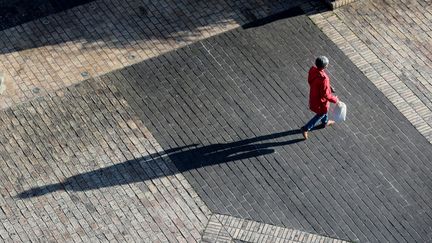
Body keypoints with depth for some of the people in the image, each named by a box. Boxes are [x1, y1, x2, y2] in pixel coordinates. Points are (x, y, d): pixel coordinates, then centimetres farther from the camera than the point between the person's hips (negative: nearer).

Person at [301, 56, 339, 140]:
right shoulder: (323, 79, -41)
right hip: (320, 100, -8)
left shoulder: (312, 70, -18)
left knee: (325, 110, 34)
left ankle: (325, 122, 61)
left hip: (313, 95, 8)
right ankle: (306, 128, 29)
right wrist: (335, 99, -13)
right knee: (320, 114, 21)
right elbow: (325, 95, -30)